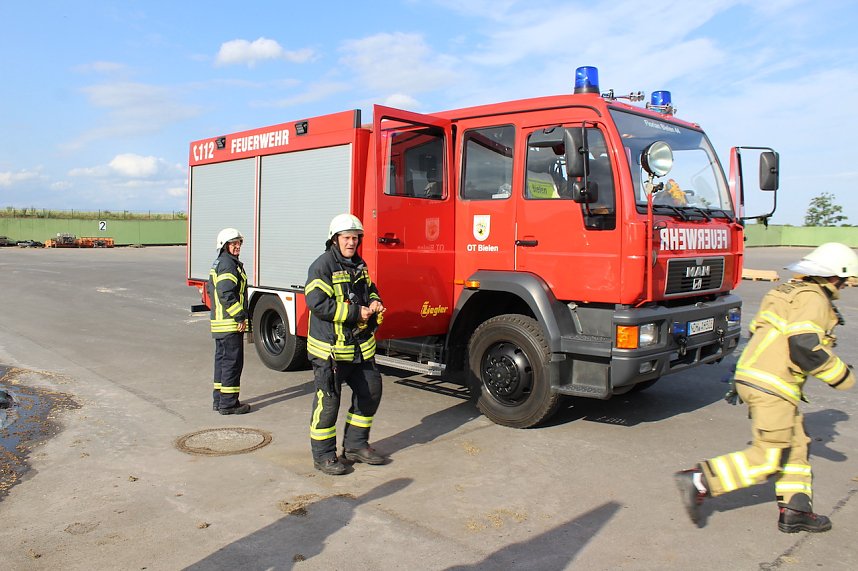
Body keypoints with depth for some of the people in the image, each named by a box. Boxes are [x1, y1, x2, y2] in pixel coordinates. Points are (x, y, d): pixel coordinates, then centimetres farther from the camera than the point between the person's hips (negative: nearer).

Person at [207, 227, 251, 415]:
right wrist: (240, 317, -20)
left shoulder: (218, 263, 18)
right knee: (232, 362, -5)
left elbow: (211, 289, 25)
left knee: (222, 359, 16)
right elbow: (226, 294, -24)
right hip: (230, 323, -11)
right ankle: (228, 403, 0)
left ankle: (219, 399, 24)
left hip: (219, 322, 11)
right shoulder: (228, 264, -15)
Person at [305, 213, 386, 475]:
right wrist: (356, 313, -19)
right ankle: (323, 455, 13)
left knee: (370, 392, 13)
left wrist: (374, 302, 2)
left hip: (361, 346, 8)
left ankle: (355, 445, 27)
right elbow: (318, 304, -21)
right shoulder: (322, 266, -12)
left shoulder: (359, 265, 13)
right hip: (330, 347, -8)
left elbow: (369, 289, 27)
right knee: (328, 400, -1)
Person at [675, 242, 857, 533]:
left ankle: (794, 511, 21)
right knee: (769, 458, -5)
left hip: (751, 377, 10)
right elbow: (804, 348, -20)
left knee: (795, 445, 17)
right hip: (771, 386, -10)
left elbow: (759, 335, 23)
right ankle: (699, 482, -12)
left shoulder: (790, 292, 20)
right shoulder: (813, 299, -9)